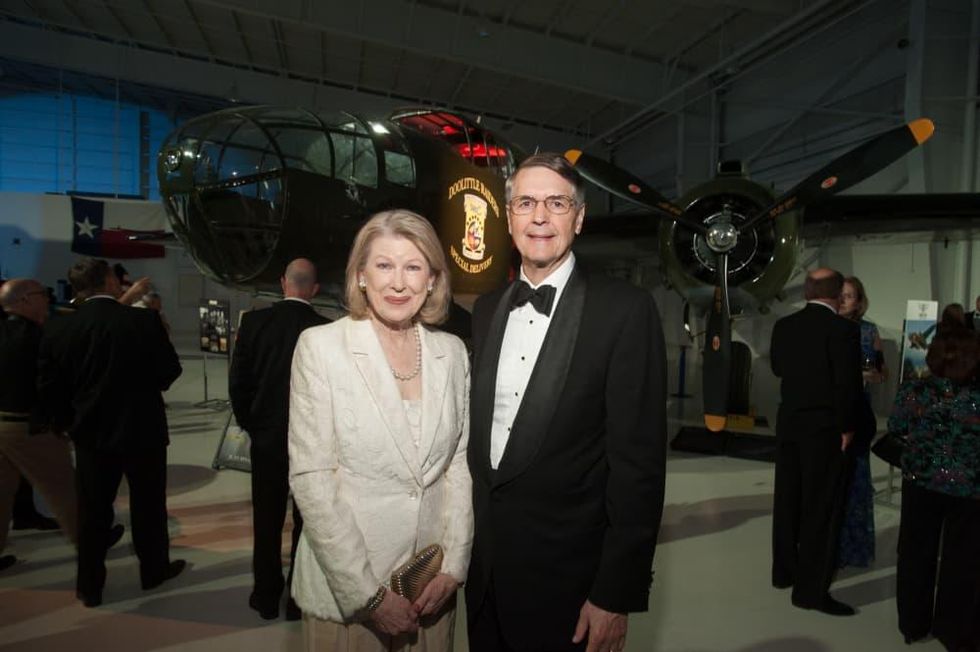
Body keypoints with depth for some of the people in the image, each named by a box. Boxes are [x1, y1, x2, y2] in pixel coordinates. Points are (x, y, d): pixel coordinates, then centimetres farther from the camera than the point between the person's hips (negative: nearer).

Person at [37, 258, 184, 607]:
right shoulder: (145, 320, -15)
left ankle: (89, 586, 25)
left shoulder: (58, 328, -6)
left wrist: (67, 423, 15)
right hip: (143, 429, -2)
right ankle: (154, 568, 30)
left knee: (92, 511, 15)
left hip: (91, 433, 3)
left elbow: (47, 388, -1)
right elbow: (169, 372, -8)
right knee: (148, 505, 15)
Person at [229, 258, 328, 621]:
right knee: (307, 521, 13)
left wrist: (250, 424, 11)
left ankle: (266, 598, 28)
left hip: (266, 438, 2)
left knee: (267, 522, 16)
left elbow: (237, 382, -4)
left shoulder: (254, 322, -8)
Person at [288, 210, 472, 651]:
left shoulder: (452, 352, 0)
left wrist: (452, 566, -5)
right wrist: (369, 594, -13)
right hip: (345, 590, -3)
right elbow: (310, 479, -12)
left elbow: (460, 462, 4)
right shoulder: (320, 346, -11)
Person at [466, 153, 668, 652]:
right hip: (482, 567, 5)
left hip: (566, 575, -5)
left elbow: (639, 460, -15)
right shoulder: (486, 310, 4)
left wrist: (617, 595, -14)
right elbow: (477, 429, 9)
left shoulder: (625, 310, -14)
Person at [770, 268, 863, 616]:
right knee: (821, 508, 2)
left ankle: (784, 571, 31)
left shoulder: (783, 326, 2)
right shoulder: (843, 329, -16)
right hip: (825, 428, -6)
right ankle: (811, 589, 8)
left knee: (788, 500, 16)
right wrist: (846, 427, -7)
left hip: (789, 424, 6)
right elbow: (848, 385, -18)